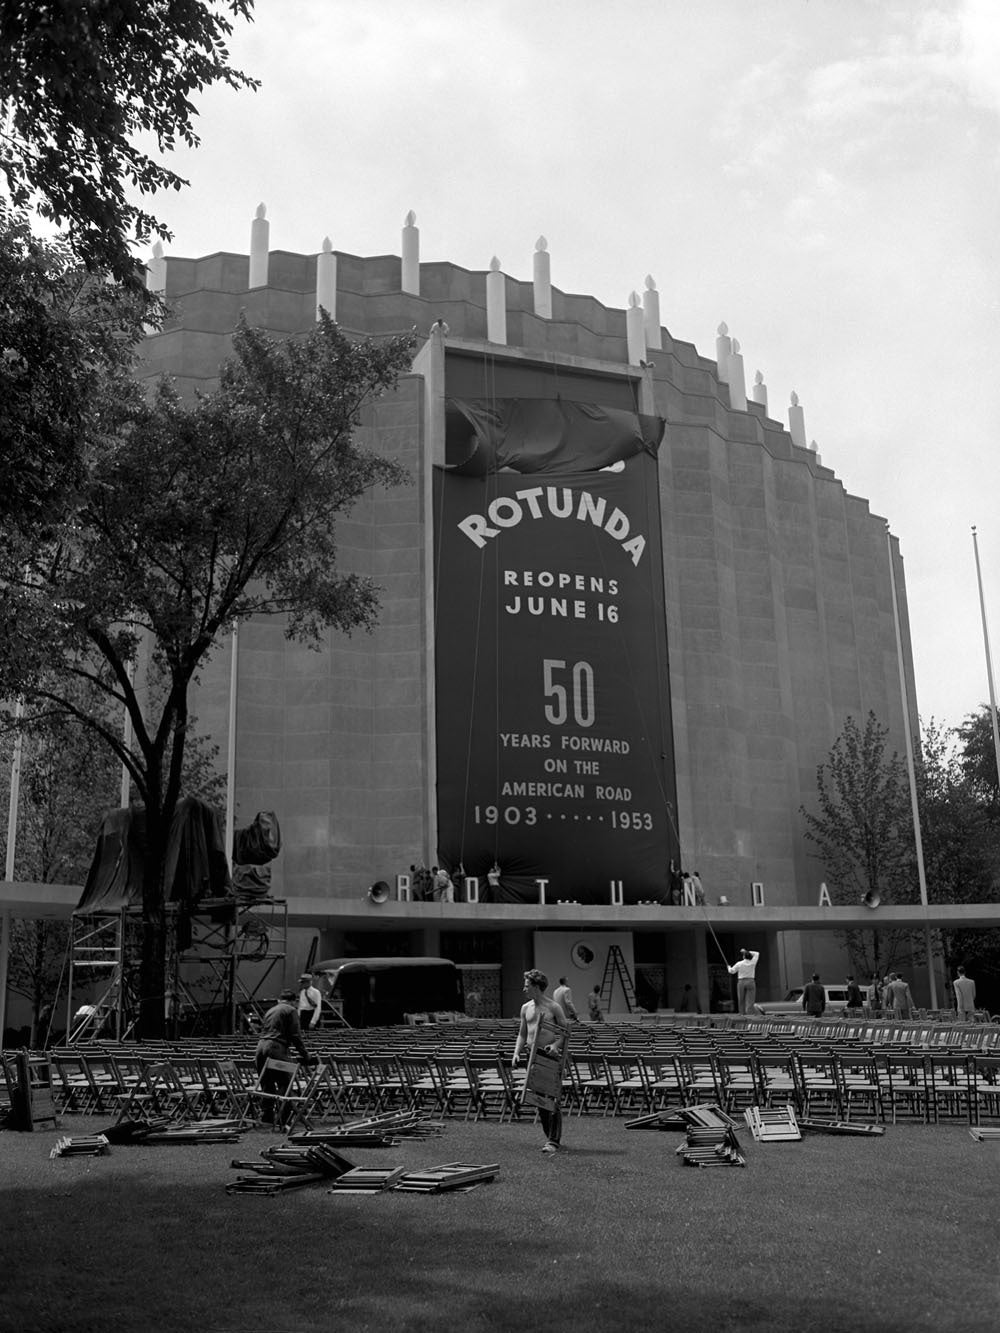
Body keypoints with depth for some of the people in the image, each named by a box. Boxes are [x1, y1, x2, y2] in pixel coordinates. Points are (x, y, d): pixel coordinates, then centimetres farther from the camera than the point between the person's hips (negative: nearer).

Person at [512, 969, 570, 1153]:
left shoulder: (553, 1007, -6)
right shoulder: (525, 1008, 11)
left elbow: (566, 1030, -7)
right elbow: (522, 1034, 17)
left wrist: (556, 1045, -23)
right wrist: (516, 1052, 2)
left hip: (550, 1056, -6)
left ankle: (553, 1142, -2)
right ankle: (551, 1137, 21)